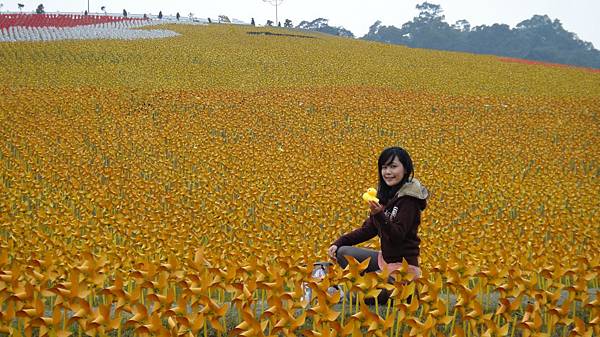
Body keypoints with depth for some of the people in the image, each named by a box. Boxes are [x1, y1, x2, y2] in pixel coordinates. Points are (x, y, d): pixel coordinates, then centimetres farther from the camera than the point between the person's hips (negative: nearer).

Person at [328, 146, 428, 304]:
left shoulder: (408, 198, -17)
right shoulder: (386, 194, 8)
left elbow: (397, 236, -24)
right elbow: (368, 229, 10)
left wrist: (379, 214, -40)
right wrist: (339, 243, 0)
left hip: (403, 265, -9)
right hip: (385, 258, 9)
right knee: (343, 252, 2)